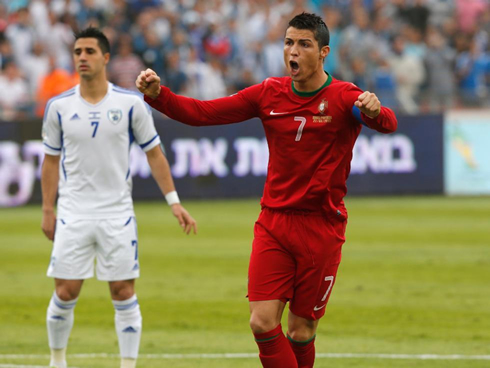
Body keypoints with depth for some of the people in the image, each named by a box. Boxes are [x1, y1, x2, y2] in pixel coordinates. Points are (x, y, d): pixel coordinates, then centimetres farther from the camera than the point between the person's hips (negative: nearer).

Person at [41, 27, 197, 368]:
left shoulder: (131, 103, -2)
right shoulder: (59, 106, 1)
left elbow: (154, 153, 4)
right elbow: (51, 160, 10)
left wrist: (174, 202, -1)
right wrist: (47, 210, 7)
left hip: (118, 214, -1)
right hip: (73, 215, 1)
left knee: (124, 293, -1)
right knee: (65, 293, -1)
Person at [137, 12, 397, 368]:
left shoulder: (344, 98, -9)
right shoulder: (269, 93, 3)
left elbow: (388, 124, -27)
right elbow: (202, 112, 3)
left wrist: (375, 112, -51)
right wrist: (158, 95, -13)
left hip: (322, 228, -3)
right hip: (274, 221, 3)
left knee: (301, 333, 2)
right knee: (263, 323, -11)